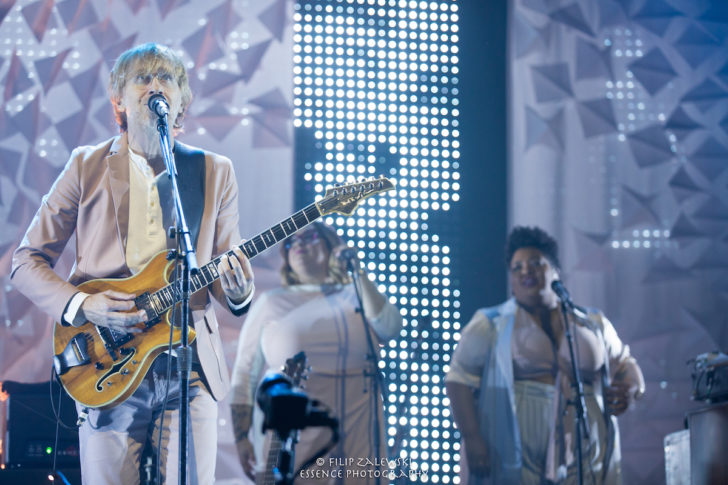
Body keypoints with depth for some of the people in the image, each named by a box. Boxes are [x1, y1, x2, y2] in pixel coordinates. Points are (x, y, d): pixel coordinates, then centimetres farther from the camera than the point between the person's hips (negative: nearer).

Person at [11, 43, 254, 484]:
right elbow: (27, 261, 6)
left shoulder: (214, 173, 11)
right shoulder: (87, 167, 6)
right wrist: (82, 305, -11)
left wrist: (237, 290, -11)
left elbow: (228, 264, 13)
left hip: (192, 368, 1)